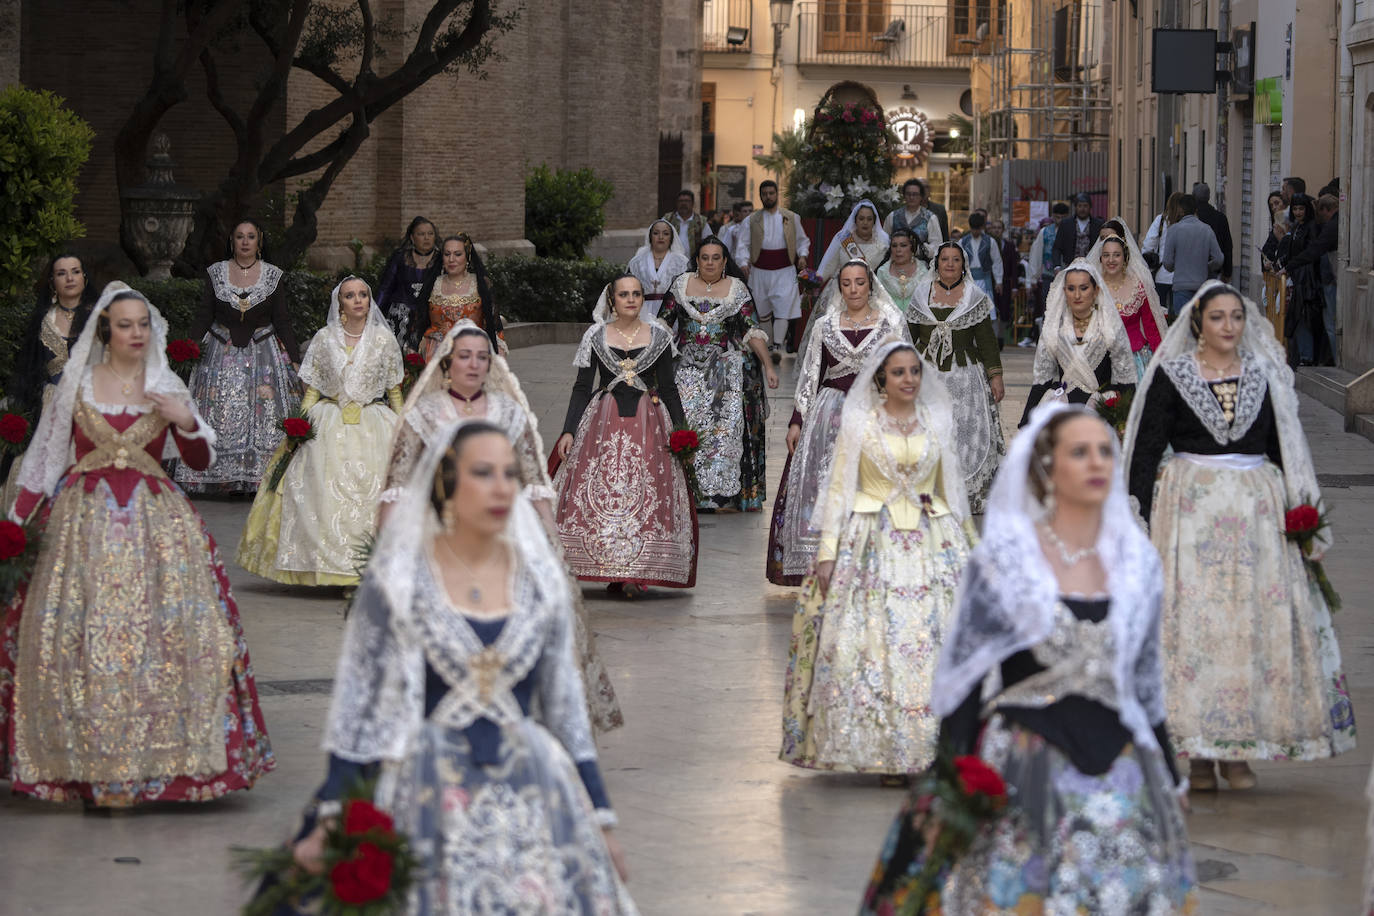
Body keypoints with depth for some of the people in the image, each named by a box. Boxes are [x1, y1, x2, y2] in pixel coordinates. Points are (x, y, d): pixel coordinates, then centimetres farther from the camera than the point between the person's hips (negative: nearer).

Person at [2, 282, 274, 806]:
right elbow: (46, 456, 9)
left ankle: (155, 758, -2)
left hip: (154, 522, 1)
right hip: (86, 521, -1)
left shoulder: (167, 388, 8)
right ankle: (98, 765, -1)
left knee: (161, 630, -7)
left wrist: (186, 421, -10)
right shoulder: (77, 385, 6)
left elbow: (201, 461, 9)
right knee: (86, 635, -6)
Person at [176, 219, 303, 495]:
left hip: (262, 354, 0)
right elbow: (204, 317, 4)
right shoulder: (215, 273, 2)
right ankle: (222, 475, -1)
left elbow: (282, 322, 3)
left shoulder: (273, 275, 1)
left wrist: (294, 360, -3)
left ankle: (261, 476, -2)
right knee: (220, 416, -5)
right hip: (222, 355, 0)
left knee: (265, 417, -5)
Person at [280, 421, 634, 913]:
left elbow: (566, 707, 10)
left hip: (530, 795, 3)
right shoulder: (395, 581, -3)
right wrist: (329, 820, -8)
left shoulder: (540, 580, 6)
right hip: (427, 796, -3)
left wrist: (601, 820, 8)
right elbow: (357, 706, -2)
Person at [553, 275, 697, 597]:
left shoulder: (659, 336, 7)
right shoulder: (596, 336, 5)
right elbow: (582, 388, 6)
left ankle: (634, 574, -7)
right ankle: (614, 571, -4)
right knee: (600, 489, -9)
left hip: (648, 423, 0)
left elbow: (668, 388, 11)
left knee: (644, 493, -8)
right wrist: (568, 431, -3)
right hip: (604, 422, 0)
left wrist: (680, 430, 2)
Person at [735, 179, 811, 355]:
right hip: (760, 271, 1)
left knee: (783, 310, -12)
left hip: (784, 271, -1)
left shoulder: (791, 218, 8)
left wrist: (802, 255, -2)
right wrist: (743, 262, -15)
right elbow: (743, 244, 0)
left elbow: (802, 240, 16)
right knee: (761, 311, 7)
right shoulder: (752, 220, 5)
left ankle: (777, 346, -16)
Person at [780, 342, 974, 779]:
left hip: (931, 544, 2)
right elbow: (838, 488, 0)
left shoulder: (937, 423, 11)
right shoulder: (858, 424, 3)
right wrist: (827, 552, -6)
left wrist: (968, 543, 16)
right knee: (874, 644, -7)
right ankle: (886, 751, -2)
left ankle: (936, 749, -1)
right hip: (874, 544, -2)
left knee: (936, 642, -5)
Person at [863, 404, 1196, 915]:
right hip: (1022, 768, -4)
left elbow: (1147, 678, 15)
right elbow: (965, 671, -4)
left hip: (1118, 766, 4)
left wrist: (1170, 778, 16)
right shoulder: (1003, 557, -4)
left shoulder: (1137, 560, 7)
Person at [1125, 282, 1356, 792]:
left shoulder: (1264, 374, 9)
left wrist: (1300, 518, 8)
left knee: (1257, 623, -1)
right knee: (1191, 621, -6)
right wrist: (1142, 521, -7)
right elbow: (1145, 452, 0)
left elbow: (1283, 447, 14)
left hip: (1257, 512, 3)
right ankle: (1197, 753, 0)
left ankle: (1239, 750, 6)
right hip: (1190, 510, -3)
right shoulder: (1171, 374, 1)